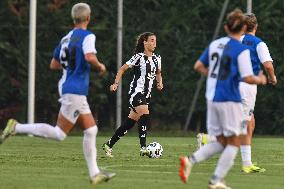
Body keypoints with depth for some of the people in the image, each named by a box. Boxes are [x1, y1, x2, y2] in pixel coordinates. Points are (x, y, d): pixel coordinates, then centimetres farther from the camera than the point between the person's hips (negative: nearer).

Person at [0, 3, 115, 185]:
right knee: (59, 134, -7)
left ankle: (94, 173, 7)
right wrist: (100, 66, -9)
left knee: (91, 130, 9)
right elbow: (89, 57, -28)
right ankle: (17, 127, -9)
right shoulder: (88, 36, -10)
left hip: (67, 87, 9)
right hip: (75, 90, -9)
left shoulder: (66, 38, 13)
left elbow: (54, 64, 17)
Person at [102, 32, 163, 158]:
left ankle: (109, 145, 18)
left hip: (146, 94, 7)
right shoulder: (139, 57, -9)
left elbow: (158, 73, 27)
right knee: (145, 116, -24)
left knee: (131, 122, 8)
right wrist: (116, 84, -16)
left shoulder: (157, 58, 10)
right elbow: (122, 69, -6)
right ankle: (143, 148, -25)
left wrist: (159, 83, 7)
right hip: (136, 92, -7)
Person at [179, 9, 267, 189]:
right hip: (230, 100, -7)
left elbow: (198, 66, 15)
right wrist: (260, 80, 3)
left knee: (221, 142, 15)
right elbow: (247, 78, -17)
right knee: (233, 143, 7)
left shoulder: (215, 44, 7)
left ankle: (190, 160, -5)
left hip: (212, 98, 7)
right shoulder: (242, 50, -12)